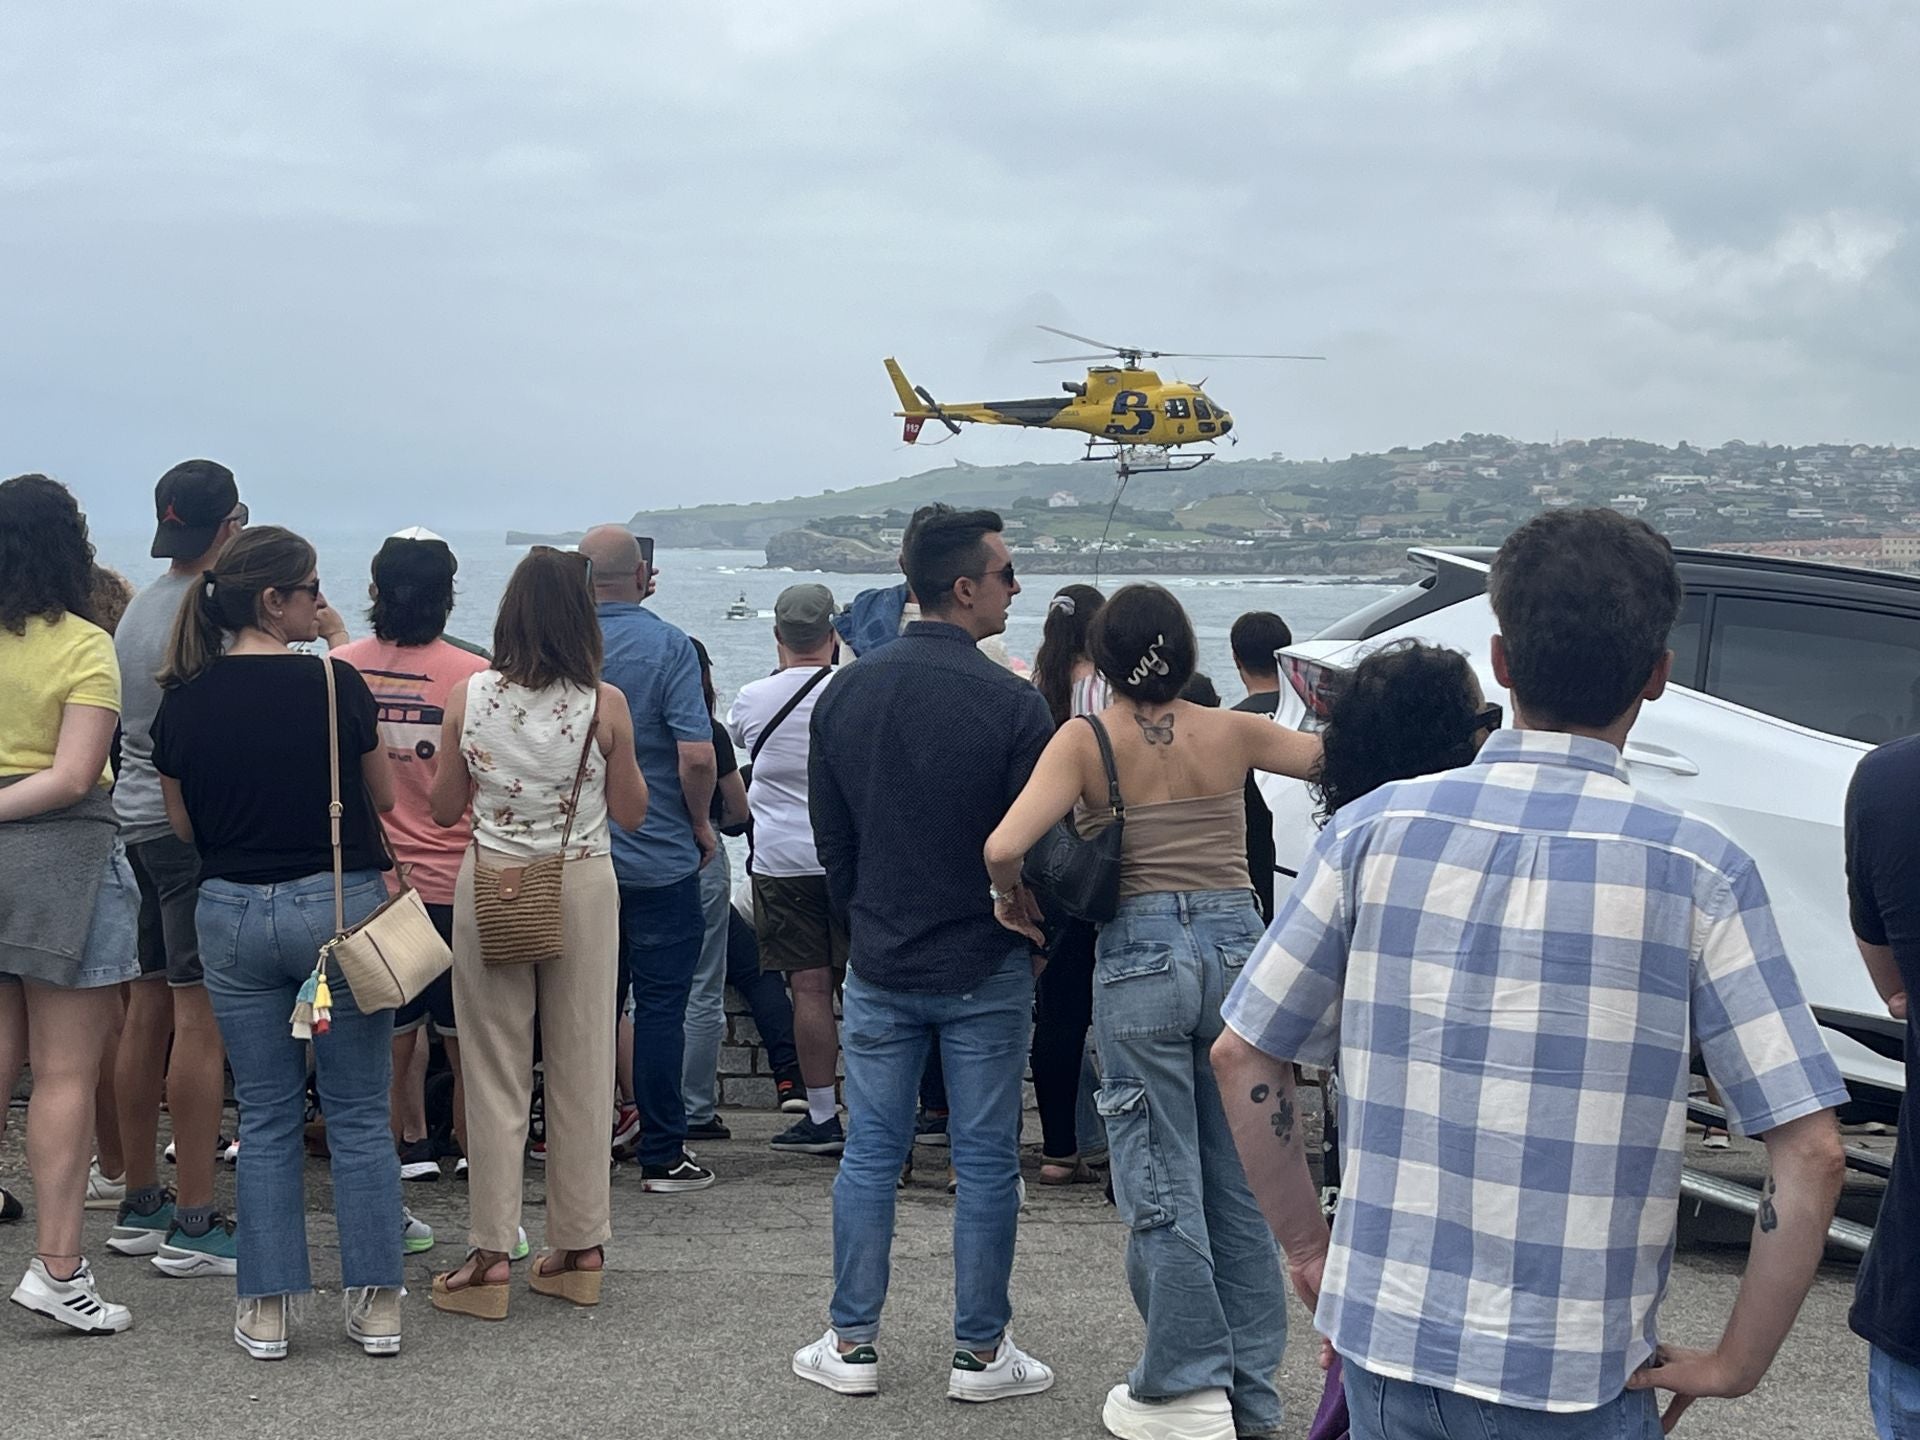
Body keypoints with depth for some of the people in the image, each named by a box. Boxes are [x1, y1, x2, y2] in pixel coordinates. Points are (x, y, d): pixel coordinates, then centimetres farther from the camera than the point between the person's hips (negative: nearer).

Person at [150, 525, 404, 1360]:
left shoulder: (183, 701, -1)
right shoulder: (334, 684, -10)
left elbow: (183, 826, 8)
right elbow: (384, 798, 2)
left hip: (232, 913, 3)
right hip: (339, 906, -3)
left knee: (265, 1118, 11)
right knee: (358, 1116, 7)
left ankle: (266, 1312, 12)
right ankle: (376, 1305, 10)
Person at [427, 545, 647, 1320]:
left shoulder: (468, 698, -5)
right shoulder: (605, 705, -8)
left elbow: (444, 809, 4)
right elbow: (631, 813, 1)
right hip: (583, 887, 0)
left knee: (494, 1074, 6)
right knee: (582, 1068, 9)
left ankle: (491, 1255, 6)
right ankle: (579, 1247, 16)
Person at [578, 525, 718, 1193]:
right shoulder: (667, 645, -12)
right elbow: (697, 756, -18)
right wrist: (701, 824, -1)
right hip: (658, 858, -4)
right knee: (660, 1006, 1)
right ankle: (662, 1156, 4)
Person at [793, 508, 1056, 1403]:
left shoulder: (845, 693, 1)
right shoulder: (1012, 704, -15)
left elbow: (829, 834, 9)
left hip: (878, 966, 4)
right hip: (986, 970, -4)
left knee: (871, 1154, 11)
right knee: (985, 1162, 5)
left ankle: (851, 1345, 15)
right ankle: (979, 1354, 13)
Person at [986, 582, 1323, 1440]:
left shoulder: (1087, 741, -5)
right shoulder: (1231, 733, 3)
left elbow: (1005, 847, -16)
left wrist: (1013, 902, 3)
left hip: (1140, 957, -3)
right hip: (1238, 947, 3)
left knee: (1162, 1184, 6)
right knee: (1242, 1179, 12)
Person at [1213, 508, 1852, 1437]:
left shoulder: (1379, 829, -3)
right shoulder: (1696, 873, -9)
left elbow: (1242, 1060, 2)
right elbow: (1809, 1153, -12)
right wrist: (1733, 1365, -2)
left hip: (1382, 1336, 3)